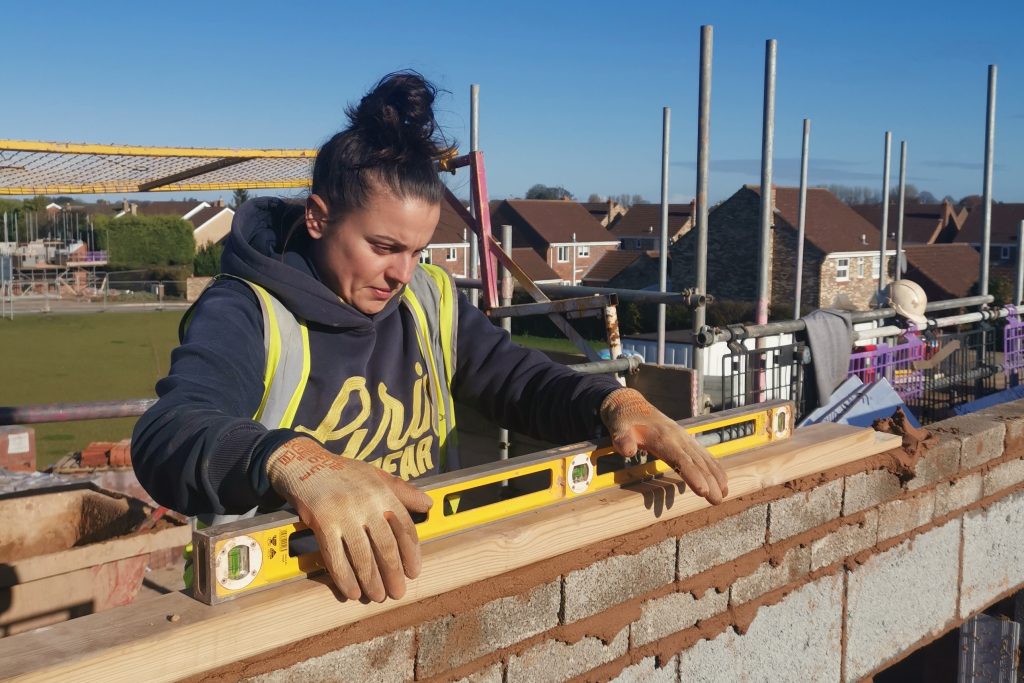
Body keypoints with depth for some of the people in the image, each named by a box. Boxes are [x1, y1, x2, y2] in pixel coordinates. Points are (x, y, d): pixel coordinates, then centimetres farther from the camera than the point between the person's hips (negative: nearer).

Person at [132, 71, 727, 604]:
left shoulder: (431, 300, 8)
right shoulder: (244, 313, -11)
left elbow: (519, 380, 9)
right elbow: (169, 438, -26)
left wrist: (616, 404, -12)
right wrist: (298, 464, -46)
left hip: (425, 575, 4)